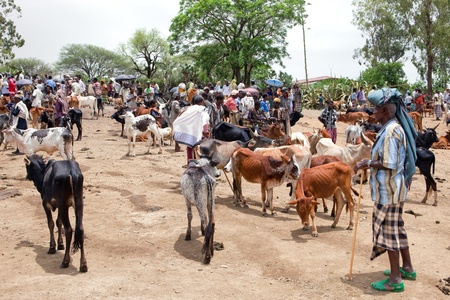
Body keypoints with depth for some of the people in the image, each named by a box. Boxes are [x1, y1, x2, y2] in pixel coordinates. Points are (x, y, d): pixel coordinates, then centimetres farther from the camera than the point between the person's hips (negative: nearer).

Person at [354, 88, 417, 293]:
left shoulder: (390, 131, -22)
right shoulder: (394, 127, 9)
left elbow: (389, 165, -24)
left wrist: (368, 164, -13)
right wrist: (371, 161, 10)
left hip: (389, 190, -10)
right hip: (393, 188, 10)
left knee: (389, 230, 0)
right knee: (396, 227, 21)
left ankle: (395, 280, 10)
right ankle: (407, 268, 35)